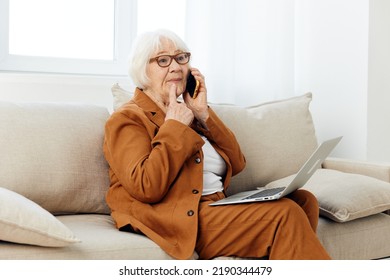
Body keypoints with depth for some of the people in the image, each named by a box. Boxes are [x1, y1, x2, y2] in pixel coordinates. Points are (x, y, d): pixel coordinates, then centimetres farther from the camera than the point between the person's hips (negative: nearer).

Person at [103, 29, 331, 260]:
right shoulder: (127, 119, 1)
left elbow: (236, 164, 13)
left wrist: (203, 114, 5)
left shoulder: (187, 112, 23)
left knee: (303, 200, -16)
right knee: (285, 214, -24)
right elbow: (146, 188, -17)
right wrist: (173, 127, -9)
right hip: (180, 220, -7)